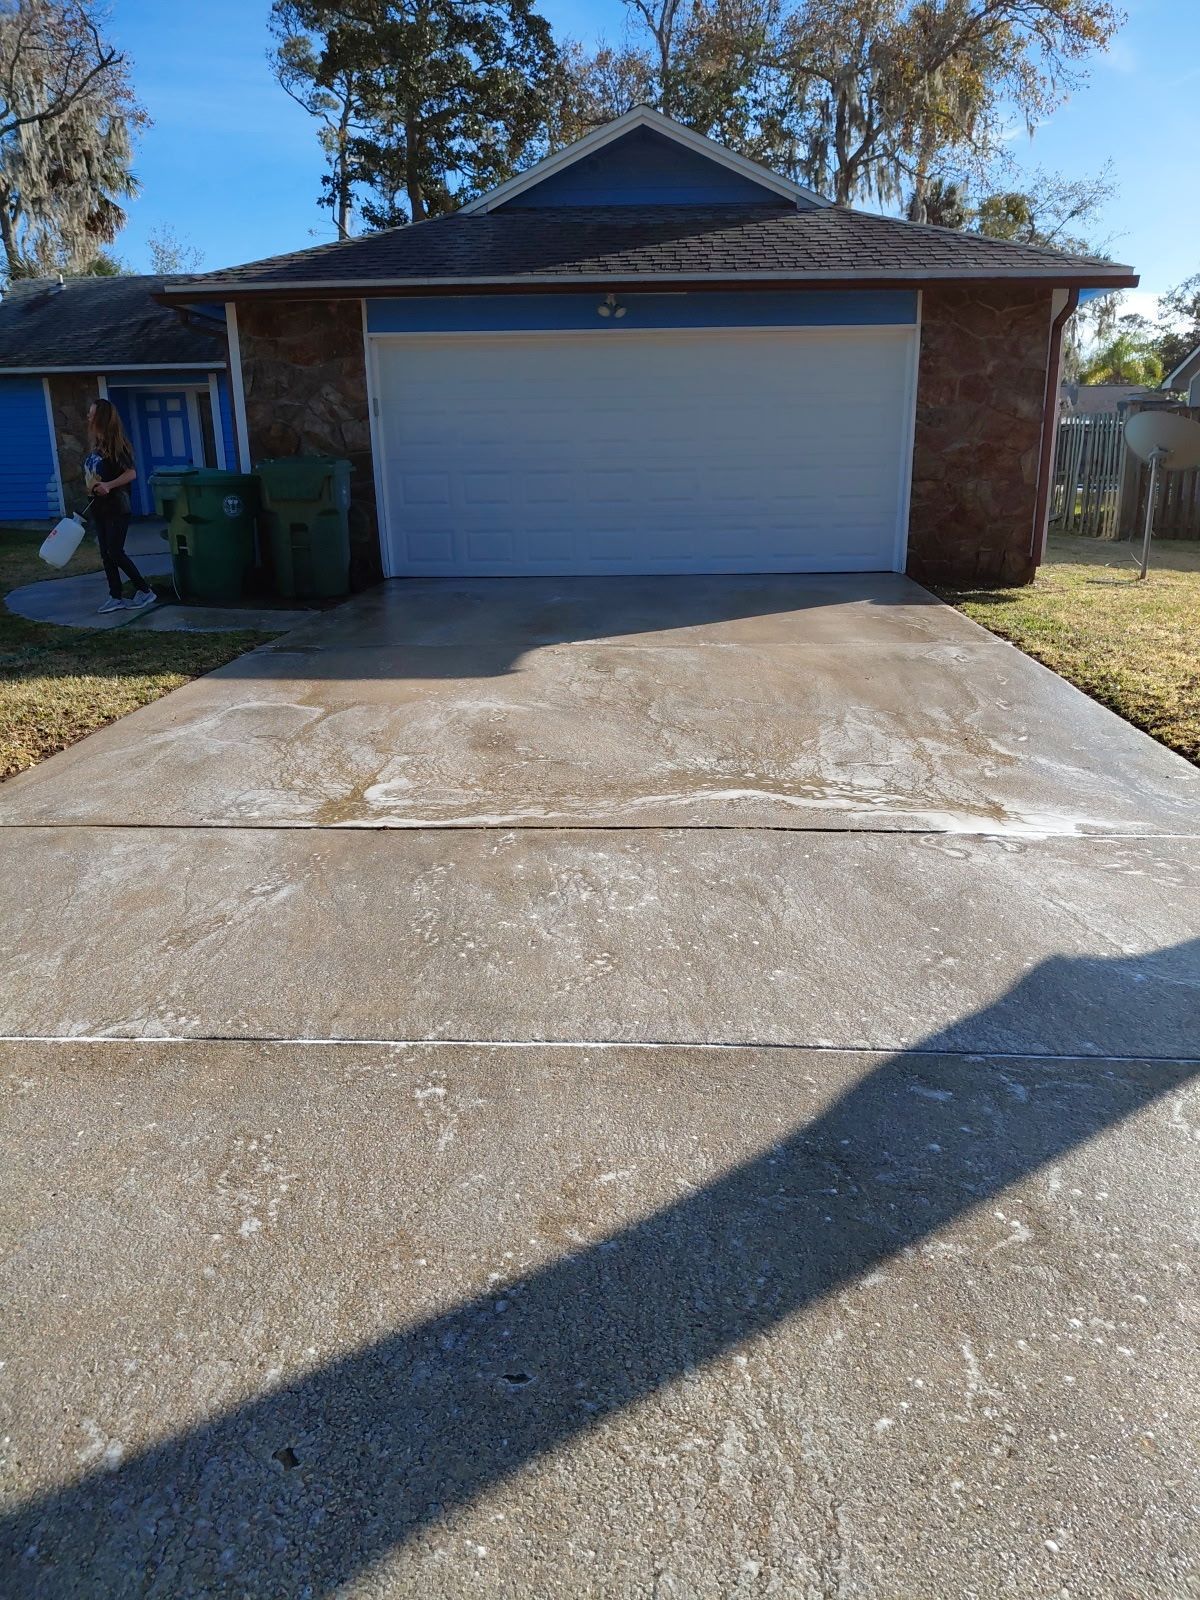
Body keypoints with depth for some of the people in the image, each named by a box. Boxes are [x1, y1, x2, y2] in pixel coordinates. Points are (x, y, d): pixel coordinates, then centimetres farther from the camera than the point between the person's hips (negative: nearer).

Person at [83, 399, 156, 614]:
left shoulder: (115, 444, -13)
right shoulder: (96, 444, 11)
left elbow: (131, 473, -20)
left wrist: (108, 485, -29)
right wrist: (92, 488, 11)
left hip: (116, 509, -8)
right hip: (100, 508, 8)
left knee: (115, 552, -9)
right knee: (106, 554, 7)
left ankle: (145, 590, 2)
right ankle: (116, 597, 12)